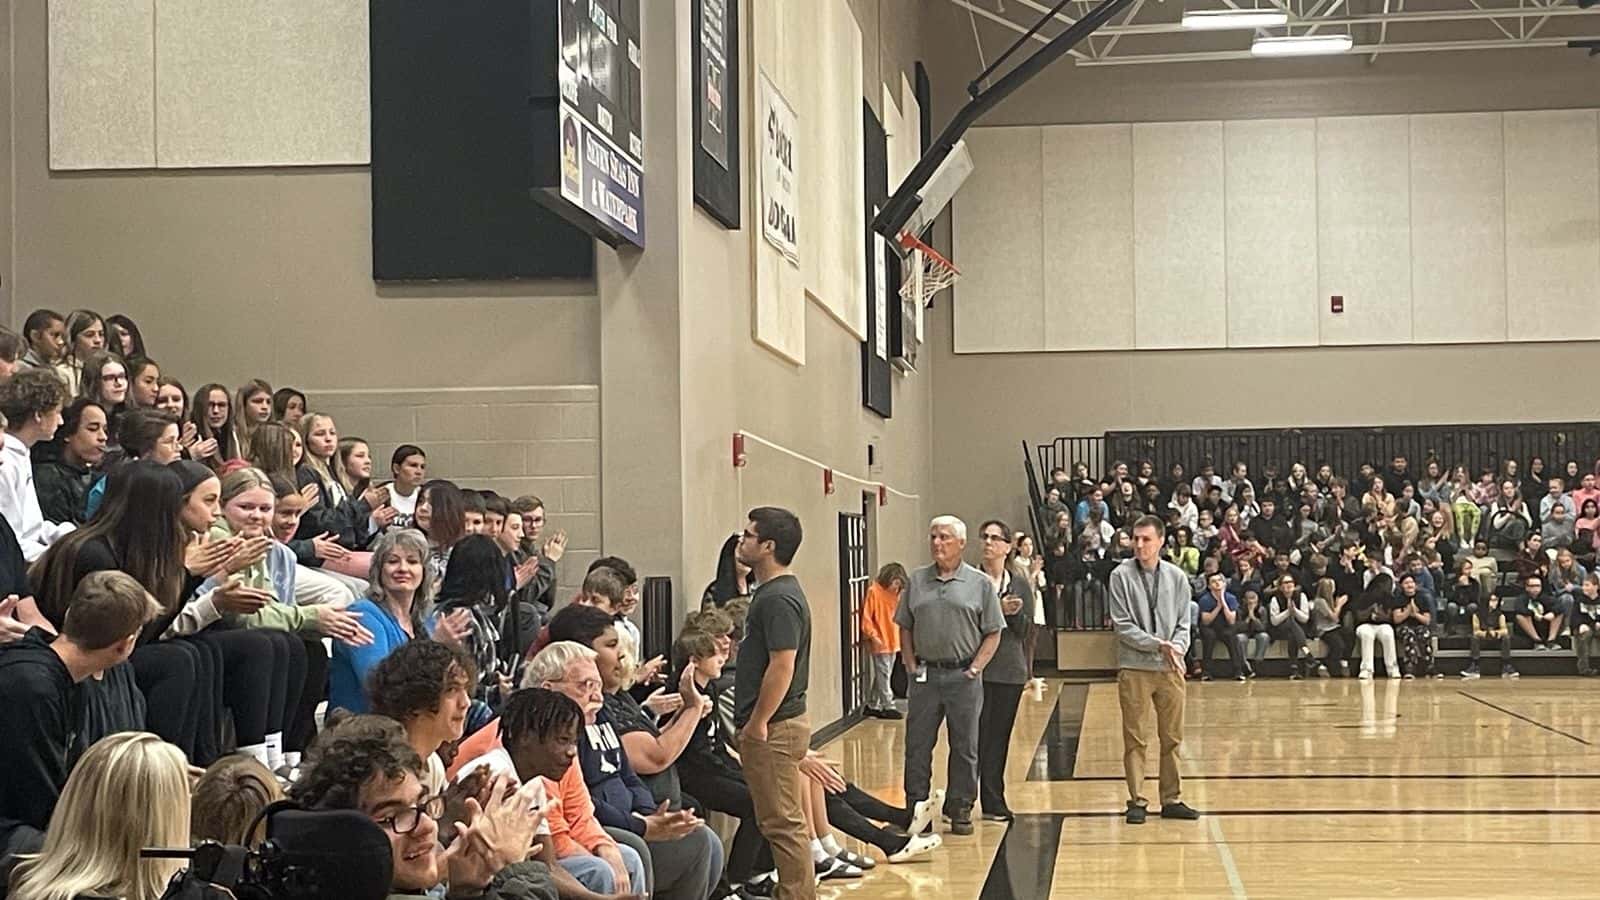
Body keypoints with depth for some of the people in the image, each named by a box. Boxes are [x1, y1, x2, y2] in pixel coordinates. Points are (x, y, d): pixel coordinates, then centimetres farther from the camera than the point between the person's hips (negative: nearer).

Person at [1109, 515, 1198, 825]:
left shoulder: (1176, 577, 6)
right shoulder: (1121, 575, -4)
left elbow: (1183, 624, 8)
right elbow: (1123, 625, -8)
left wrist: (1177, 647, -12)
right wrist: (1158, 644, -15)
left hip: (1171, 668, 3)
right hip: (1134, 668, -3)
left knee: (1172, 737, 7)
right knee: (1134, 738, 1)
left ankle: (1172, 799, 16)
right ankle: (1137, 801, 8)